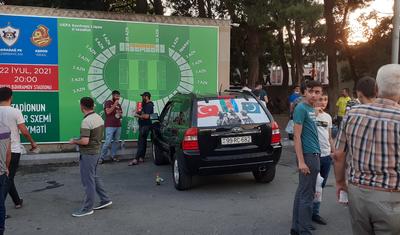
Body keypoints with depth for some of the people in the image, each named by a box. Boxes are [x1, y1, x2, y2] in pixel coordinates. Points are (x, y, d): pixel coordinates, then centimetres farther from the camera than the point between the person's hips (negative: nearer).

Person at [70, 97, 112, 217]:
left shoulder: (86, 121, -22)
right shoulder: (99, 118, 6)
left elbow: (85, 141, -28)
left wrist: (74, 141, -9)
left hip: (88, 154, -9)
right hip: (96, 151, 9)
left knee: (88, 181, 1)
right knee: (94, 177, 22)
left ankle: (87, 208, 13)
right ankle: (105, 199, 27)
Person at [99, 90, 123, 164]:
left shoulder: (119, 105, 19)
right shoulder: (108, 102, 2)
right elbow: (108, 112, -13)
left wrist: (120, 114, 2)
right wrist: (115, 105, -11)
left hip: (118, 126, 6)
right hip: (110, 126, -6)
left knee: (116, 141, 4)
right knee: (108, 142, -11)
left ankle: (113, 156, 12)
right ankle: (102, 157, -3)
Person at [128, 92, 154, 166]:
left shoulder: (149, 105, -16)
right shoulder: (146, 105, 17)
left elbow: (146, 116, -25)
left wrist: (138, 116, -12)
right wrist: (139, 112, 9)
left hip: (145, 126, -11)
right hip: (143, 125, 11)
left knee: (141, 142, -11)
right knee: (143, 142, 13)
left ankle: (136, 159, -13)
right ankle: (141, 158, 20)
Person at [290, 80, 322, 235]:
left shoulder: (312, 109, 14)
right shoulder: (301, 108, -12)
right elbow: (297, 136, -17)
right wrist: (301, 161, -20)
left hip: (314, 154, 9)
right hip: (308, 155, -9)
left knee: (302, 193, 14)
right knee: (307, 195, -4)